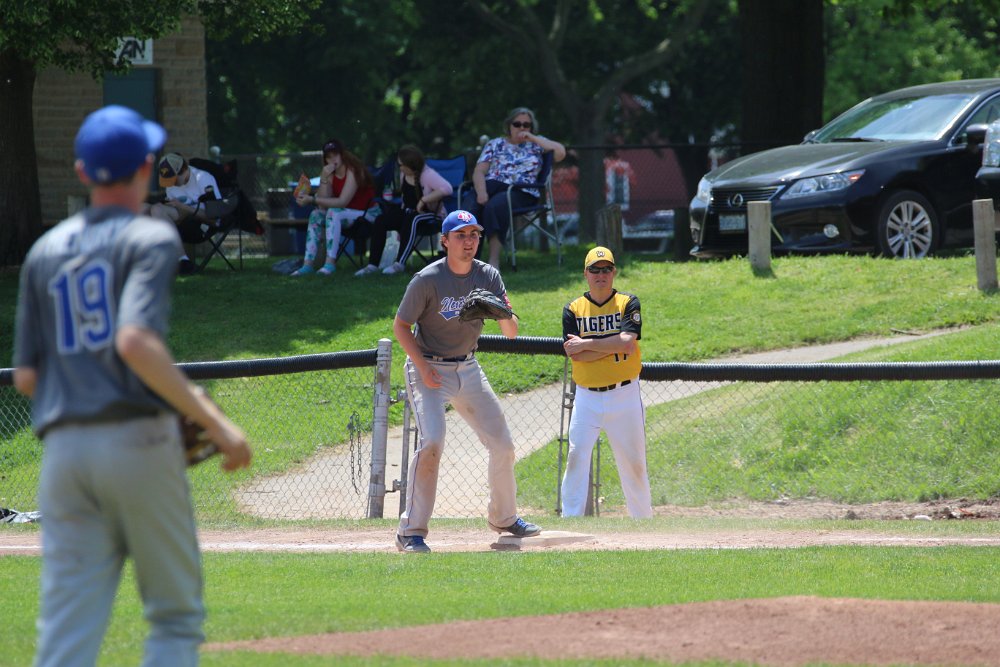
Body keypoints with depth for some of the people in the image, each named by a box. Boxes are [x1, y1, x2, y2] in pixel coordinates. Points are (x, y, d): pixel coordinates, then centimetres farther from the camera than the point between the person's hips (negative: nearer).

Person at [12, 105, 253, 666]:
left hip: (63, 448, 5)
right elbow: (136, 342, -18)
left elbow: (26, 376, 14)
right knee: (176, 616, 7)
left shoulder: (46, 251, 16)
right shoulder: (150, 238, -2)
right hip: (138, 441, -5)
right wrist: (214, 422, -15)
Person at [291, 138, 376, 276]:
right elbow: (322, 206, -7)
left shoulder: (352, 171, -16)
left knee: (333, 212, -30)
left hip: (365, 213, -7)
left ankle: (330, 263, -40)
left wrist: (312, 199, -28)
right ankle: (308, 263, -19)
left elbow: (342, 202, -25)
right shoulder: (330, 174, 4)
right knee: (316, 215, -11)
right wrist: (324, 179, -19)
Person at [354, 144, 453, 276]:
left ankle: (400, 263, -43)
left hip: (430, 213, -7)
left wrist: (424, 200, -30)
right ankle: (373, 264, -17)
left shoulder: (427, 175, -19)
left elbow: (447, 188, -33)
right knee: (380, 221, -13)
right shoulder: (404, 174, 5)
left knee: (412, 219, -39)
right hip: (408, 211, 7)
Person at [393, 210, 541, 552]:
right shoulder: (427, 279, -17)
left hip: (468, 369, 6)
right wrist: (423, 368, -18)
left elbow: (511, 333, -5)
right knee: (432, 440, -24)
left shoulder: (488, 276, -3)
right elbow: (401, 325, -9)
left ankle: (503, 517, 31)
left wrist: (505, 315, -28)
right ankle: (411, 531, -19)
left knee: (502, 444, 8)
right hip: (429, 368, -6)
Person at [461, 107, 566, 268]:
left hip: (520, 191, -2)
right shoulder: (495, 144, 22)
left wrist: (532, 138, 5)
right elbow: (478, 172, 11)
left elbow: (560, 153, 3)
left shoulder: (536, 144, 20)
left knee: (495, 205, -37)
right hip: (492, 185, 2)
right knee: (470, 205, -33)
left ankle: (494, 259, -40)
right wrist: (481, 192, -11)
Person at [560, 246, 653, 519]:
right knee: (576, 456, -12)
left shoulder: (628, 303, 1)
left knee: (633, 460, 7)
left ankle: (643, 517, 21)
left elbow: (626, 341, -16)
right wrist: (615, 345, -15)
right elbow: (575, 355, -9)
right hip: (587, 397, 0)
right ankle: (570, 519, -10)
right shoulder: (573, 310, 3)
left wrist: (586, 344, -14)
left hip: (624, 396, 0)